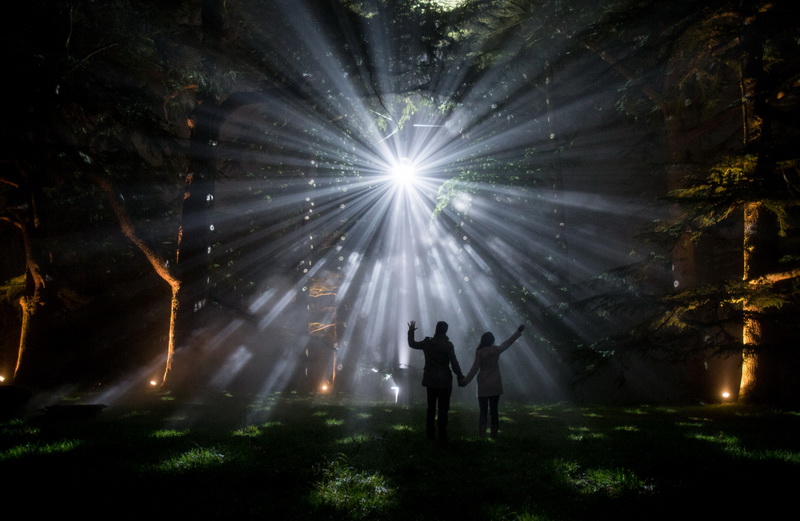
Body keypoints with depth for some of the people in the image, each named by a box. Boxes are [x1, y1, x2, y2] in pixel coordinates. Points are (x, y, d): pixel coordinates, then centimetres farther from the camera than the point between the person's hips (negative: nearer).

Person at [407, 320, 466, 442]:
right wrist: (460, 377, -8)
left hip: (430, 380, 4)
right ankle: (442, 436, 0)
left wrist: (411, 332, 29)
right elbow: (454, 363, -14)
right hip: (444, 381, -4)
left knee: (431, 408, 13)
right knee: (443, 409, 1)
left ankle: (430, 435, 15)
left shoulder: (427, 343, 0)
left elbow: (412, 344, 16)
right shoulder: (448, 345, -12)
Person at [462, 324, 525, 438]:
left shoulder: (480, 352, -9)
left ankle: (482, 435, -5)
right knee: (494, 410, 8)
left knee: (483, 411, 1)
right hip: (495, 385, 2)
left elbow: (475, 368, -11)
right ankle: (494, 434, 10)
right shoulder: (496, 350, -1)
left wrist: (466, 381, -5)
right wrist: (519, 331, 24)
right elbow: (508, 342, 12)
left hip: (483, 386, -2)